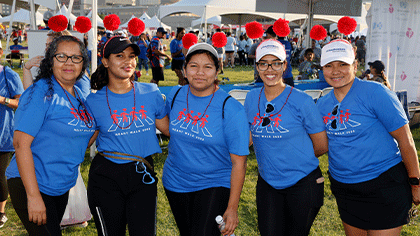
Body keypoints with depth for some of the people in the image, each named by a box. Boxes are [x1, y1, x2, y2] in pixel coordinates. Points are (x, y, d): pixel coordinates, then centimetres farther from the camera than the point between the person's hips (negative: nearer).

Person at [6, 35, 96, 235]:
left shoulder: (78, 96, 7)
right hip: (31, 186, -8)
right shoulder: (41, 92, -15)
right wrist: (33, 196, -25)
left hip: (61, 188, 8)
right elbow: (21, 143, -21)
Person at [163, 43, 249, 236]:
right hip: (175, 184, 5)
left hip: (214, 185, -5)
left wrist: (232, 208, -16)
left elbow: (238, 163, -16)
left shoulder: (231, 109, -17)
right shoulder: (175, 96, -4)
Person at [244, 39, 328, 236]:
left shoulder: (302, 101, -12)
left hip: (303, 183, -3)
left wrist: (294, 158, 3)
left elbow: (322, 146, -4)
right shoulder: (252, 98, 0)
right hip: (267, 183, 3)